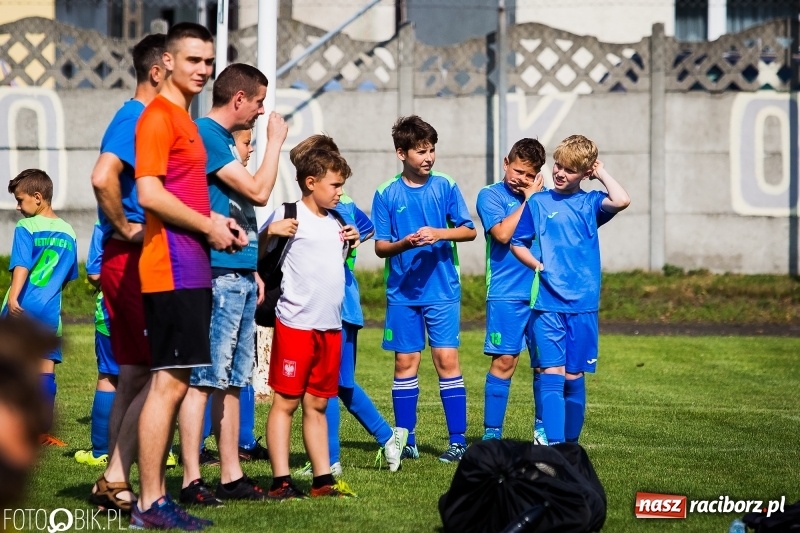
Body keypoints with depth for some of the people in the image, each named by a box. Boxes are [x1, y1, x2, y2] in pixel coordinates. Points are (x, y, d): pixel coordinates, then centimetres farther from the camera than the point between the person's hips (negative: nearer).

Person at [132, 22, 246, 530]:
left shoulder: (184, 118, 19)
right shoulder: (159, 116, -10)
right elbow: (151, 194, -20)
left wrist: (215, 221, 11)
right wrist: (209, 226, -10)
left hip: (190, 270, 10)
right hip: (173, 270, -10)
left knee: (172, 383, 11)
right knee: (169, 383, -9)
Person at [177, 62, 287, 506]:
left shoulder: (225, 138, 19)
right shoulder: (205, 134, -11)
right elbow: (258, 191, -14)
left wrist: (252, 270, 21)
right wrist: (274, 142, -3)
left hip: (239, 275, 10)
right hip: (217, 274, -10)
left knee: (232, 380, 11)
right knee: (204, 378, -10)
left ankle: (231, 477, 15)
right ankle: (192, 481, -10)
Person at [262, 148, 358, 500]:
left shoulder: (334, 222, 15)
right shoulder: (289, 216, -7)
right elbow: (257, 255, -9)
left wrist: (349, 244, 11)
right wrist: (269, 232, -25)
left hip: (330, 325, 7)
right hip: (295, 322, -7)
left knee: (317, 404, 12)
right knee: (285, 402, -3)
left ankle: (323, 479, 15)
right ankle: (280, 481, -2)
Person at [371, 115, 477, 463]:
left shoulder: (445, 187, 2)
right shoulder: (386, 194, 2)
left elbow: (470, 231, 1)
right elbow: (380, 247, 2)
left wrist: (439, 234, -16)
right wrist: (404, 244, -18)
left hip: (442, 290, -1)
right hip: (402, 292, 1)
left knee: (447, 359, -6)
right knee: (405, 362, 4)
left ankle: (458, 440, -2)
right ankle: (406, 441, 12)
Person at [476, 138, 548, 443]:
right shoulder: (491, 195, 2)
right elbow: (503, 233, -14)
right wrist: (527, 200, -9)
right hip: (507, 294, -4)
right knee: (504, 360, -7)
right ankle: (491, 434, -2)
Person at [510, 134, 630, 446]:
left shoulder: (590, 203, 6)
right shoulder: (538, 203, 6)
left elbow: (621, 201, -14)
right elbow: (517, 244, 11)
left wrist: (602, 174, 0)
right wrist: (539, 266, -4)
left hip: (583, 304, 1)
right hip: (547, 303, -1)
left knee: (574, 377, 7)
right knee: (552, 373, -11)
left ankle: (571, 444, 19)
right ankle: (553, 445, -17)